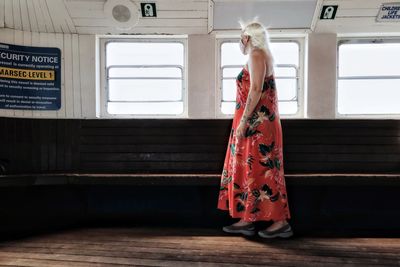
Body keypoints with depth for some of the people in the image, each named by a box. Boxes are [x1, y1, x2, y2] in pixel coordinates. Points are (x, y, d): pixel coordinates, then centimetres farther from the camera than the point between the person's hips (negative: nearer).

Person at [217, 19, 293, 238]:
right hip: (256, 122, 10)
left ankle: (281, 222, 1)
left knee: (261, 170, -7)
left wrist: (244, 120, -21)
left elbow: (256, 90, -19)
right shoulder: (260, 56, 22)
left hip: (256, 122, -10)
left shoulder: (257, 54, -8)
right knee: (249, 169, 10)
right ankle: (247, 220, 15)